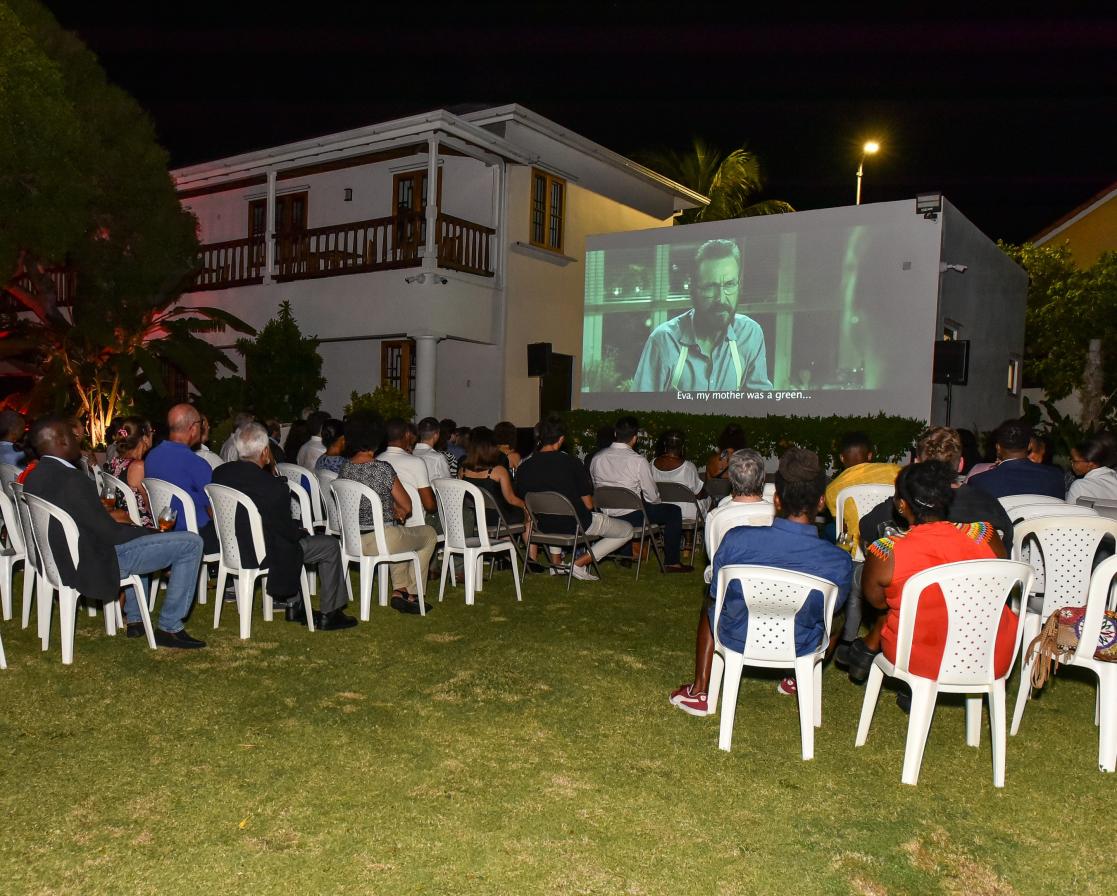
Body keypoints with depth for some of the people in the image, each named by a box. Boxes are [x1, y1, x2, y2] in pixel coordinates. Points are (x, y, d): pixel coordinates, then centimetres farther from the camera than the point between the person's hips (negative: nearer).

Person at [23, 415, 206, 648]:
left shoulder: (35, 476, 2)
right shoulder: (72, 480, -26)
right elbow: (110, 534, -21)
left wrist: (108, 516, 11)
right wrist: (157, 532, -7)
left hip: (61, 560, 10)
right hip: (94, 565, -10)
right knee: (191, 544, -8)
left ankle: (135, 619, 36)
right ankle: (169, 628, 3)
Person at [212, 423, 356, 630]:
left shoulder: (219, 473, -7)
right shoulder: (273, 486, -28)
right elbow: (290, 532, -17)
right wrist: (301, 531, 7)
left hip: (233, 548, 8)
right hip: (264, 556, -8)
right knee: (330, 545, 8)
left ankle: (294, 605, 37)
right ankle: (328, 615, 17)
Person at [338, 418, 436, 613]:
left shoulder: (344, 469, 1)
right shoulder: (383, 468, -17)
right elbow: (407, 506, -9)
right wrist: (398, 510, 13)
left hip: (352, 541, 7)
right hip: (382, 541, -7)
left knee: (400, 535, 36)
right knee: (429, 534, 20)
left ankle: (399, 590, 25)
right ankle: (412, 595, 23)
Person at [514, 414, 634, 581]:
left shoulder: (523, 468, -8)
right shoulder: (572, 463, -20)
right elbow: (588, 505, -14)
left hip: (544, 527, 6)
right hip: (577, 526, -5)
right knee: (627, 531, 14)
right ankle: (580, 563, 2)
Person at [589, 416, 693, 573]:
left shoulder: (597, 458, -3)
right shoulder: (638, 461, -17)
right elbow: (652, 497, -10)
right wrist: (657, 502, 13)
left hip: (605, 515, 7)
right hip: (631, 516, -6)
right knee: (674, 511, 11)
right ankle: (671, 562, 14)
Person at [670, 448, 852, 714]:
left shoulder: (737, 540, -26)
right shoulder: (839, 562, -25)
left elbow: (717, 596, -8)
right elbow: (830, 609, -3)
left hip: (737, 641, 0)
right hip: (799, 649, 0)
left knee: (711, 605, 35)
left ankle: (699, 692, 38)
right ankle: (798, 678, 49)